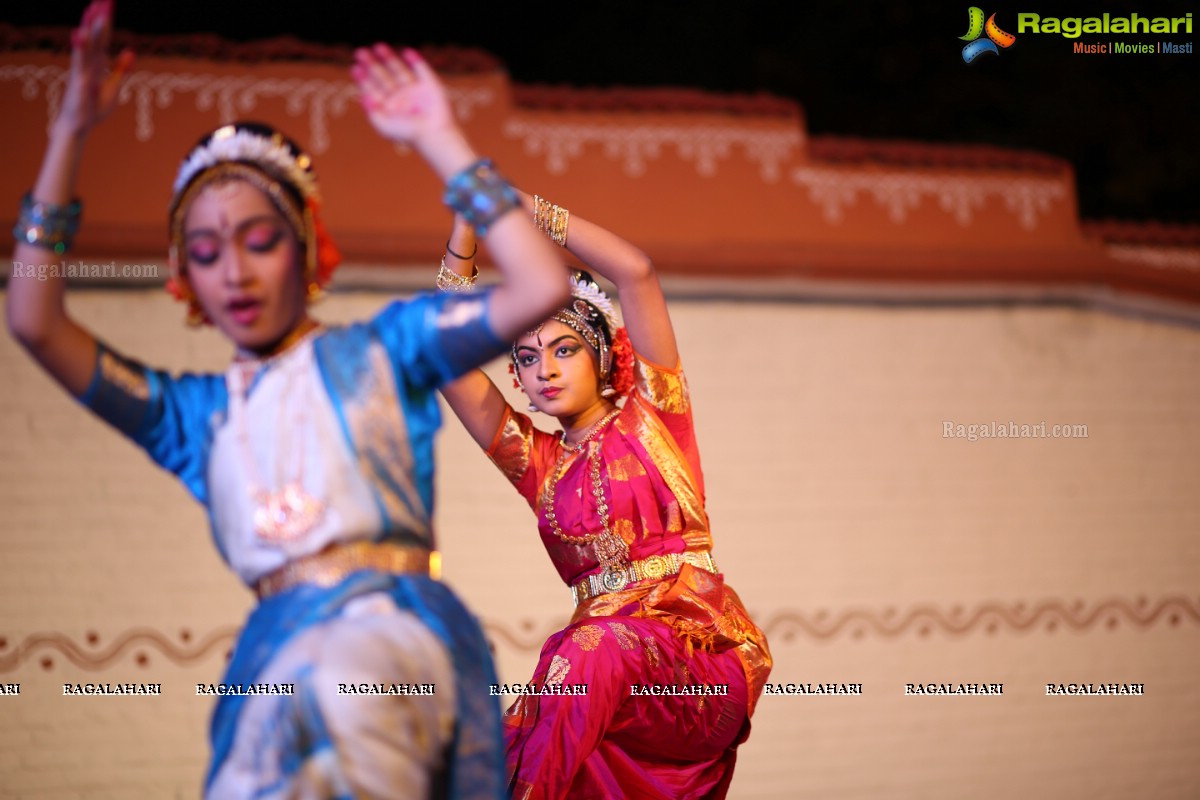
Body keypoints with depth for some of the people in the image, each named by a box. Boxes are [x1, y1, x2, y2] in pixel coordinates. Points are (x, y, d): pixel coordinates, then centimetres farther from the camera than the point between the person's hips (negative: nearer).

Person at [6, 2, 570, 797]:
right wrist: (72, 132, 11)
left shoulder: (379, 349, 15)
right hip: (277, 654, 2)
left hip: (401, 627, -2)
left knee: (341, 688, -31)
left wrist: (440, 140, 6)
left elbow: (542, 289, 3)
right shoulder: (194, 412, 22)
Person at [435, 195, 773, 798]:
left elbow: (635, 271, -3)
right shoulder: (536, 459, 17)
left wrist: (525, 204, 1)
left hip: (702, 651, -3)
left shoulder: (651, 419, 8)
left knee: (596, 651, -35)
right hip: (602, 644, 4)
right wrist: (467, 223, 4)